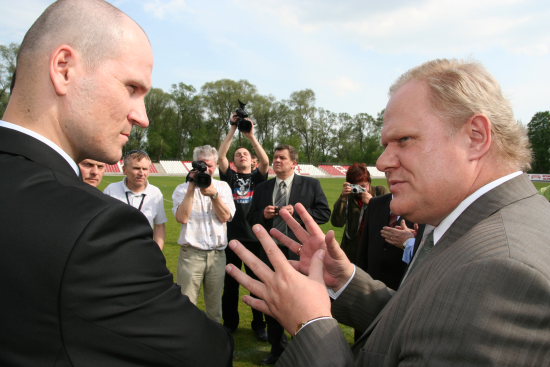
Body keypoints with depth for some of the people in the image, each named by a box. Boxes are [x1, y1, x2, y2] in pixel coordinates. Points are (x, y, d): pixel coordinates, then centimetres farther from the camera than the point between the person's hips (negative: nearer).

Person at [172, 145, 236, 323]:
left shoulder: (223, 187, 9)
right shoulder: (183, 188, 2)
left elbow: (226, 217, -2)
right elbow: (182, 218, -13)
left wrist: (214, 194, -16)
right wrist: (192, 187, -14)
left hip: (217, 254, 3)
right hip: (191, 254, -2)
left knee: (215, 307, 13)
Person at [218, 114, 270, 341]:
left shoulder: (258, 177, 9)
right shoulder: (230, 176, 9)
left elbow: (266, 162, -10)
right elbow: (220, 156, -6)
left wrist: (251, 136, -15)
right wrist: (232, 130, -10)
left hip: (255, 237, 0)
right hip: (232, 237, 0)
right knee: (230, 284, 9)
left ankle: (259, 325, 20)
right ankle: (229, 323, 24)